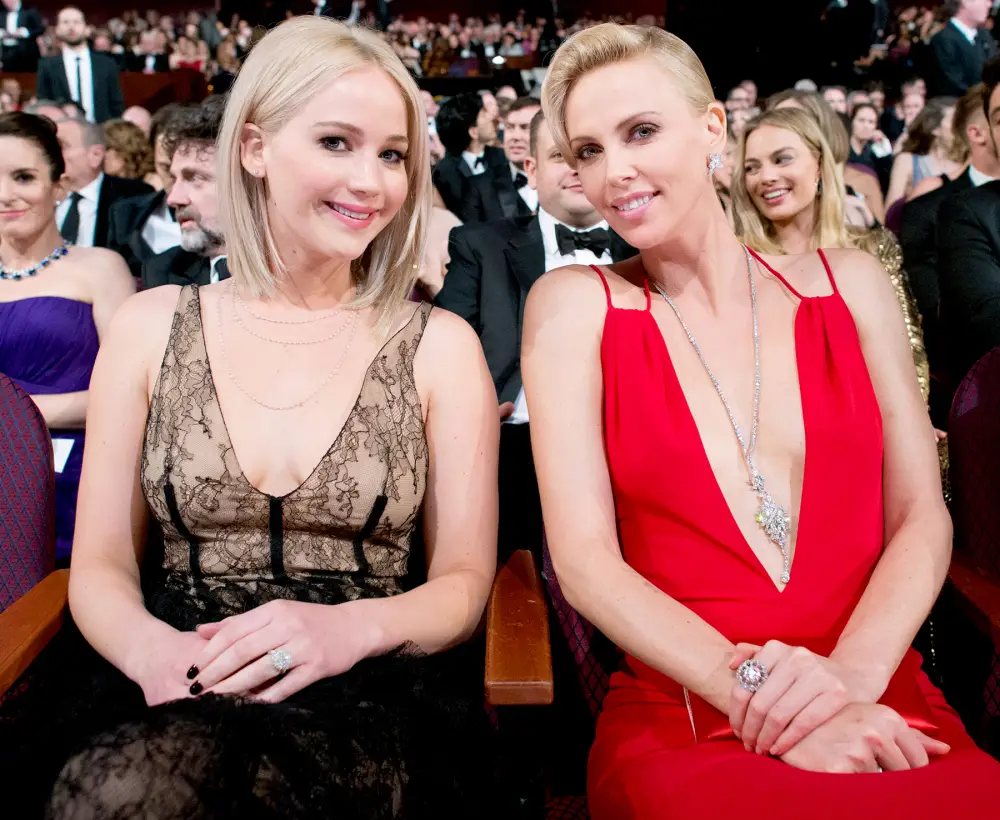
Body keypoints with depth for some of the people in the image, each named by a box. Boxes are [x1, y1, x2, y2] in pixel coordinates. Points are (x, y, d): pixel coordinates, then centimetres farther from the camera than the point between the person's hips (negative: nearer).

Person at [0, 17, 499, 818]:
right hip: (172, 694, 2)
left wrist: (350, 628, -19)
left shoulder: (440, 346, 3)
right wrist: (150, 648, -16)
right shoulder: (152, 326, 7)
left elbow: (463, 581, 3)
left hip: (364, 693, -1)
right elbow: (101, 566, 7)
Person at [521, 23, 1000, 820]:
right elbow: (585, 559, -6)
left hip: (889, 713, 3)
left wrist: (848, 676, -13)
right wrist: (762, 697, -16)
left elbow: (922, 516, 5)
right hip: (682, 730, -2)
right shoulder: (574, 303, 3)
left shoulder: (848, 281, 10)